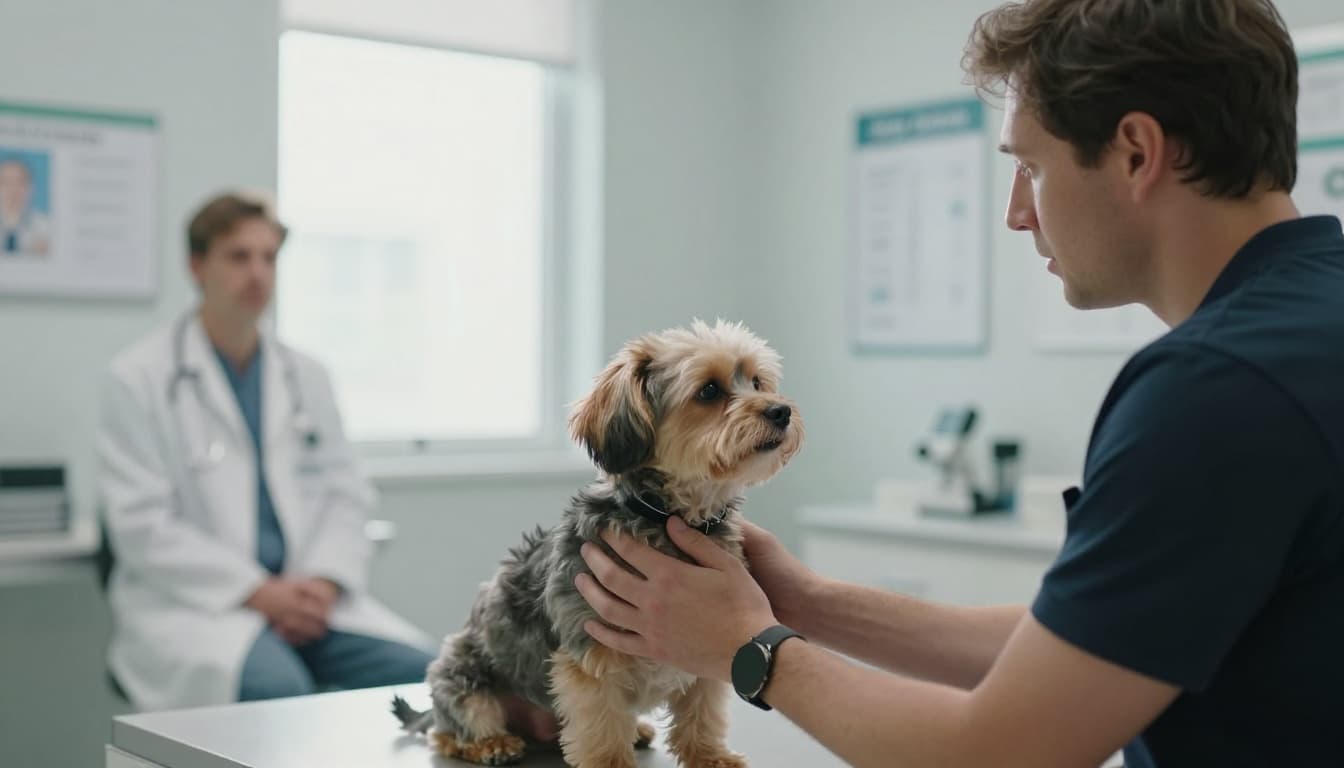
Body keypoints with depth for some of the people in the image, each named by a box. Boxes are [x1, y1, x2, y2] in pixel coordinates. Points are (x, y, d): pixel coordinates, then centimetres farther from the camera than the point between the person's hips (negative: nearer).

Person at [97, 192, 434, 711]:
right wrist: (257, 591, -16)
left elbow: (345, 493, 14)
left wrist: (325, 580, -7)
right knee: (276, 686, -35)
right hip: (191, 602, -4)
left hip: (305, 595, 5)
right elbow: (142, 525, -7)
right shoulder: (138, 379, -1)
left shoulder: (306, 376, 15)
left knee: (417, 668, -22)